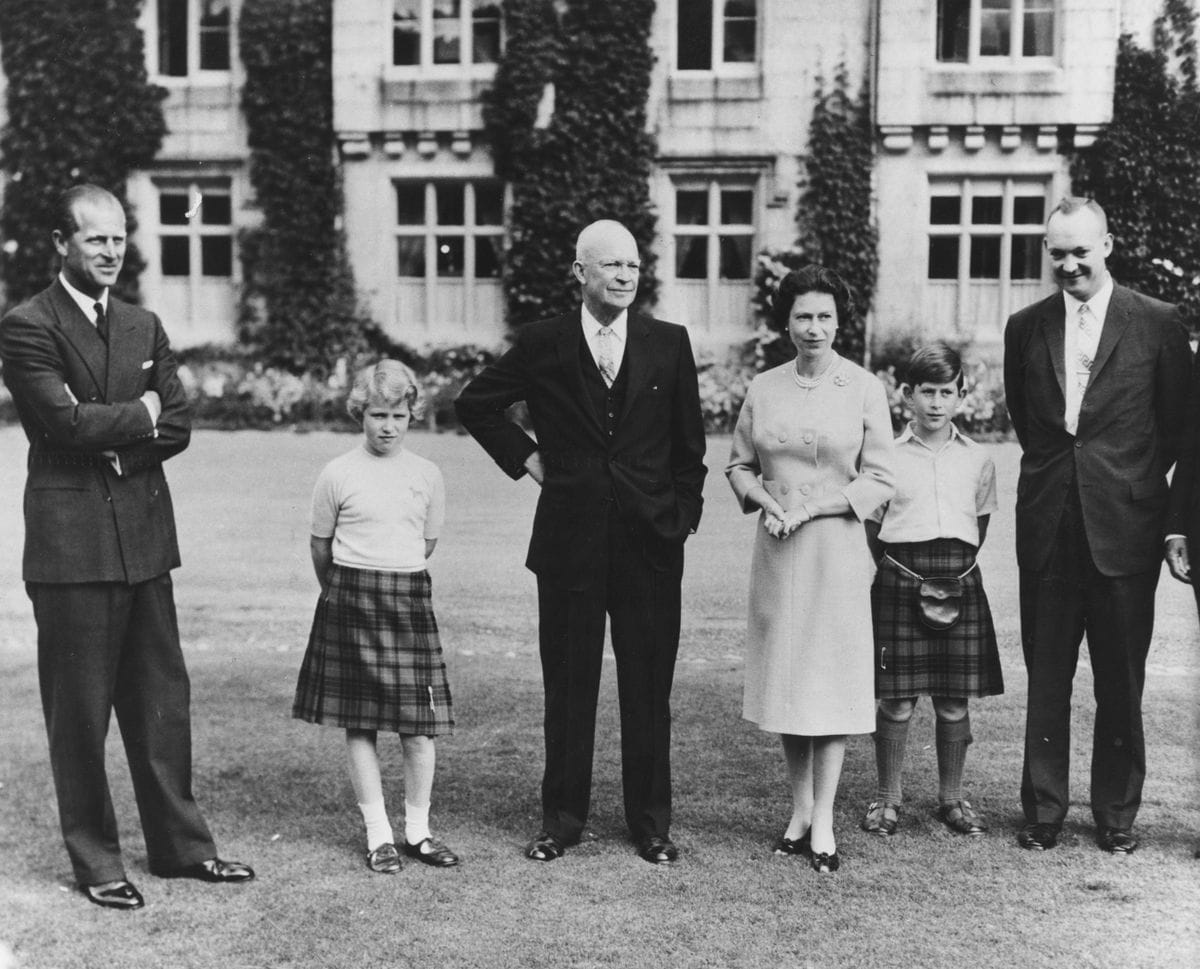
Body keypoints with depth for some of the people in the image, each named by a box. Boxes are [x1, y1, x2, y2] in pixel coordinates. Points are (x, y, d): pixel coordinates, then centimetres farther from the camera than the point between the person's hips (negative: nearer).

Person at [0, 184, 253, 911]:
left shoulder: (144, 327, 14)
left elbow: (178, 426, 7)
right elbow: (69, 421, -17)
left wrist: (115, 443, -8)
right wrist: (140, 415, -3)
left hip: (144, 536, 6)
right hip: (72, 542, -6)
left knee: (163, 700, 11)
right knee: (80, 709, 3)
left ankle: (180, 844, 22)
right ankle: (95, 861, 15)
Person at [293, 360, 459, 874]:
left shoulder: (426, 474, 4)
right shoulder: (338, 474, -2)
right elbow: (320, 546, 9)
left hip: (410, 599, 2)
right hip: (351, 602, -2)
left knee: (420, 724, 1)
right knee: (359, 722, 2)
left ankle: (417, 830, 14)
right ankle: (378, 834, 10)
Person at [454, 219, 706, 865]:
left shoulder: (669, 343, 4)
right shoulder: (543, 344, 1)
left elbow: (688, 444, 10)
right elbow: (474, 403, 13)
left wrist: (684, 515, 5)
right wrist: (524, 458, 5)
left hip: (650, 538, 0)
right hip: (570, 538, 0)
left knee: (648, 686, 6)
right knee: (567, 685, 7)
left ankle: (651, 823, 18)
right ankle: (561, 820, 19)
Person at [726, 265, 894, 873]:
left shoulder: (864, 389, -2)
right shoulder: (762, 389, 6)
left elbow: (878, 482, -3)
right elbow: (738, 466, 12)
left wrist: (811, 506, -13)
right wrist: (764, 498, -8)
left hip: (836, 548, -3)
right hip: (776, 549, 3)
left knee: (831, 679, 0)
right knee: (783, 678, 7)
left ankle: (824, 822, 7)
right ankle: (800, 810, 20)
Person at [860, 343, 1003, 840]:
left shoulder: (977, 460, 8)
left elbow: (980, 526, 16)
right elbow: (872, 527, 5)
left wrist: (956, 573, 8)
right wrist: (902, 573, 0)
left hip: (960, 586, 2)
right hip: (900, 583, -2)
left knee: (954, 700, 7)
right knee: (896, 700, 0)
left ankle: (951, 797, 21)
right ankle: (887, 796, 16)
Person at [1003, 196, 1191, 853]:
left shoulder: (1157, 323, -1)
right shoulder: (1025, 327, 7)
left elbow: (1176, 421, 5)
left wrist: (1138, 481, 4)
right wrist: (1053, 470, 11)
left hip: (1123, 527, -2)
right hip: (1048, 527, 2)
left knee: (1121, 682, 7)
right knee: (1045, 678, 8)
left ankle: (1117, 815, 19)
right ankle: (1043, 811, 18)